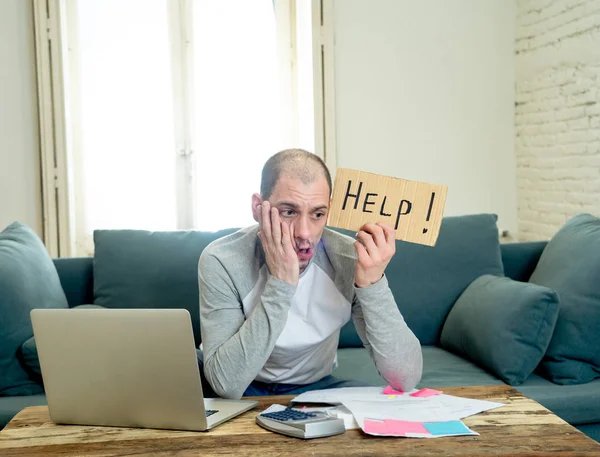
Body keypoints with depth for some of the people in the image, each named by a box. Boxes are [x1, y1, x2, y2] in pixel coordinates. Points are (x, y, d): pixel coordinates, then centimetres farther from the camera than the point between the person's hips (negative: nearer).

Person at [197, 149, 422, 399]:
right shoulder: (222, 261, -25)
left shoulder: (352, 259, -21)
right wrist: (279, 284, -39)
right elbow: (226, 383, -34)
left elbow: (407, 379, -25)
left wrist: (373, 284, -38)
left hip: (316, 387, 2)